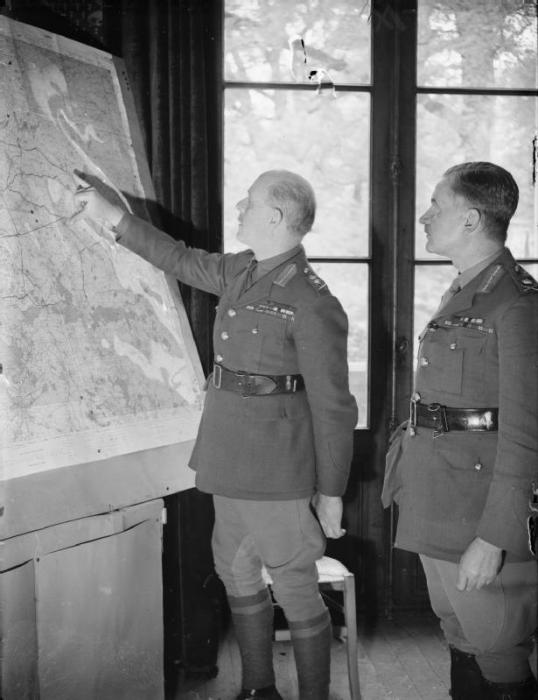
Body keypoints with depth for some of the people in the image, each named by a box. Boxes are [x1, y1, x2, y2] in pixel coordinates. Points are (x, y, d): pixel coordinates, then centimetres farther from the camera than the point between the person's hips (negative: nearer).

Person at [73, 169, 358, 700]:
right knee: (237, 575, 19)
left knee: (295, 591, 3)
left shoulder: (311, 303, -18)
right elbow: (182, 260, 23)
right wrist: (112, 216, 25)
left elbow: (333, 407, -15)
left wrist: (331, 492, -12)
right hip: (230, 462, 9)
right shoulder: (241, 272, 6)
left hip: (279, 471, -9)